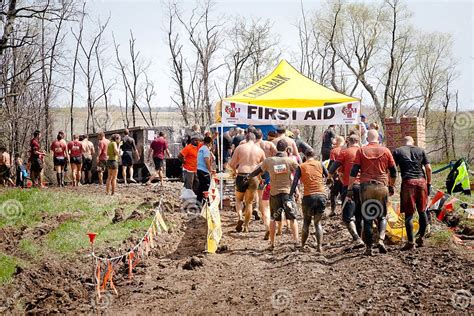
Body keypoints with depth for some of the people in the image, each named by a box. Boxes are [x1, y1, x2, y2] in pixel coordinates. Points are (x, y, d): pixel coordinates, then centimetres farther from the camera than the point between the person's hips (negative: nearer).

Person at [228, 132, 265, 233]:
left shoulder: (240, 148, 2)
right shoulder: (260, 150, 6)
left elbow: (231, 164, 2)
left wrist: (235, 171, 21)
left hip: (241, 176, -1)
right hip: (253, 178, 1)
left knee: (238, 199, 17)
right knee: (249, 202, 14)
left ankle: (240, 217, -8)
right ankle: (246, 226, 15)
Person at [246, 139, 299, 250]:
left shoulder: (268, 161, -1)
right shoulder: (290, 160, -6)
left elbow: (258, 171, 13)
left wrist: (248, 176, 30)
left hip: (274, 193, 2)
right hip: (288, 192, -2)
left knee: (273, 219, 16)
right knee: (293, 218, 8)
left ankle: (272, 243, 17)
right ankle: (296, 241, -1)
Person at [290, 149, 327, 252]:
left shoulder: (301, 167, 5)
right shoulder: (320, 164, 8)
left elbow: (295, 182, -2)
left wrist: (291, 195, 0)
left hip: (308, 196, -1)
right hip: (321, 195, 1)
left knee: (306, 222, 17)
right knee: (317, 222, 13)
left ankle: (302, 245, 16)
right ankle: (319, 246, 1)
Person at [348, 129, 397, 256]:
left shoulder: (361, 151, 3)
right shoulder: (385, 151, 6)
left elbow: (354, 172, -2)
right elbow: (393, 172, 10)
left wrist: (350, 188, 1)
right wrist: (391, 186, 23)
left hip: (366, 186, 0)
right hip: (382, 186, 1)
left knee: (367, 218, 6)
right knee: (382, 216, 13)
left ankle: (368, 247, 4)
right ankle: (381, 239, -10)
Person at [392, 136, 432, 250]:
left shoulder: (397, 151, 8)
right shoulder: (420, 150, 14)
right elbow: (428, 168, 8)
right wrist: (429, 183, 15)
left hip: (408, 182, -3)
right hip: (421, 181, 3)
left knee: (409, 214, 0)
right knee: (422, 211, 16)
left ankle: (411, 242, 0)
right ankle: (421, 237, 24)